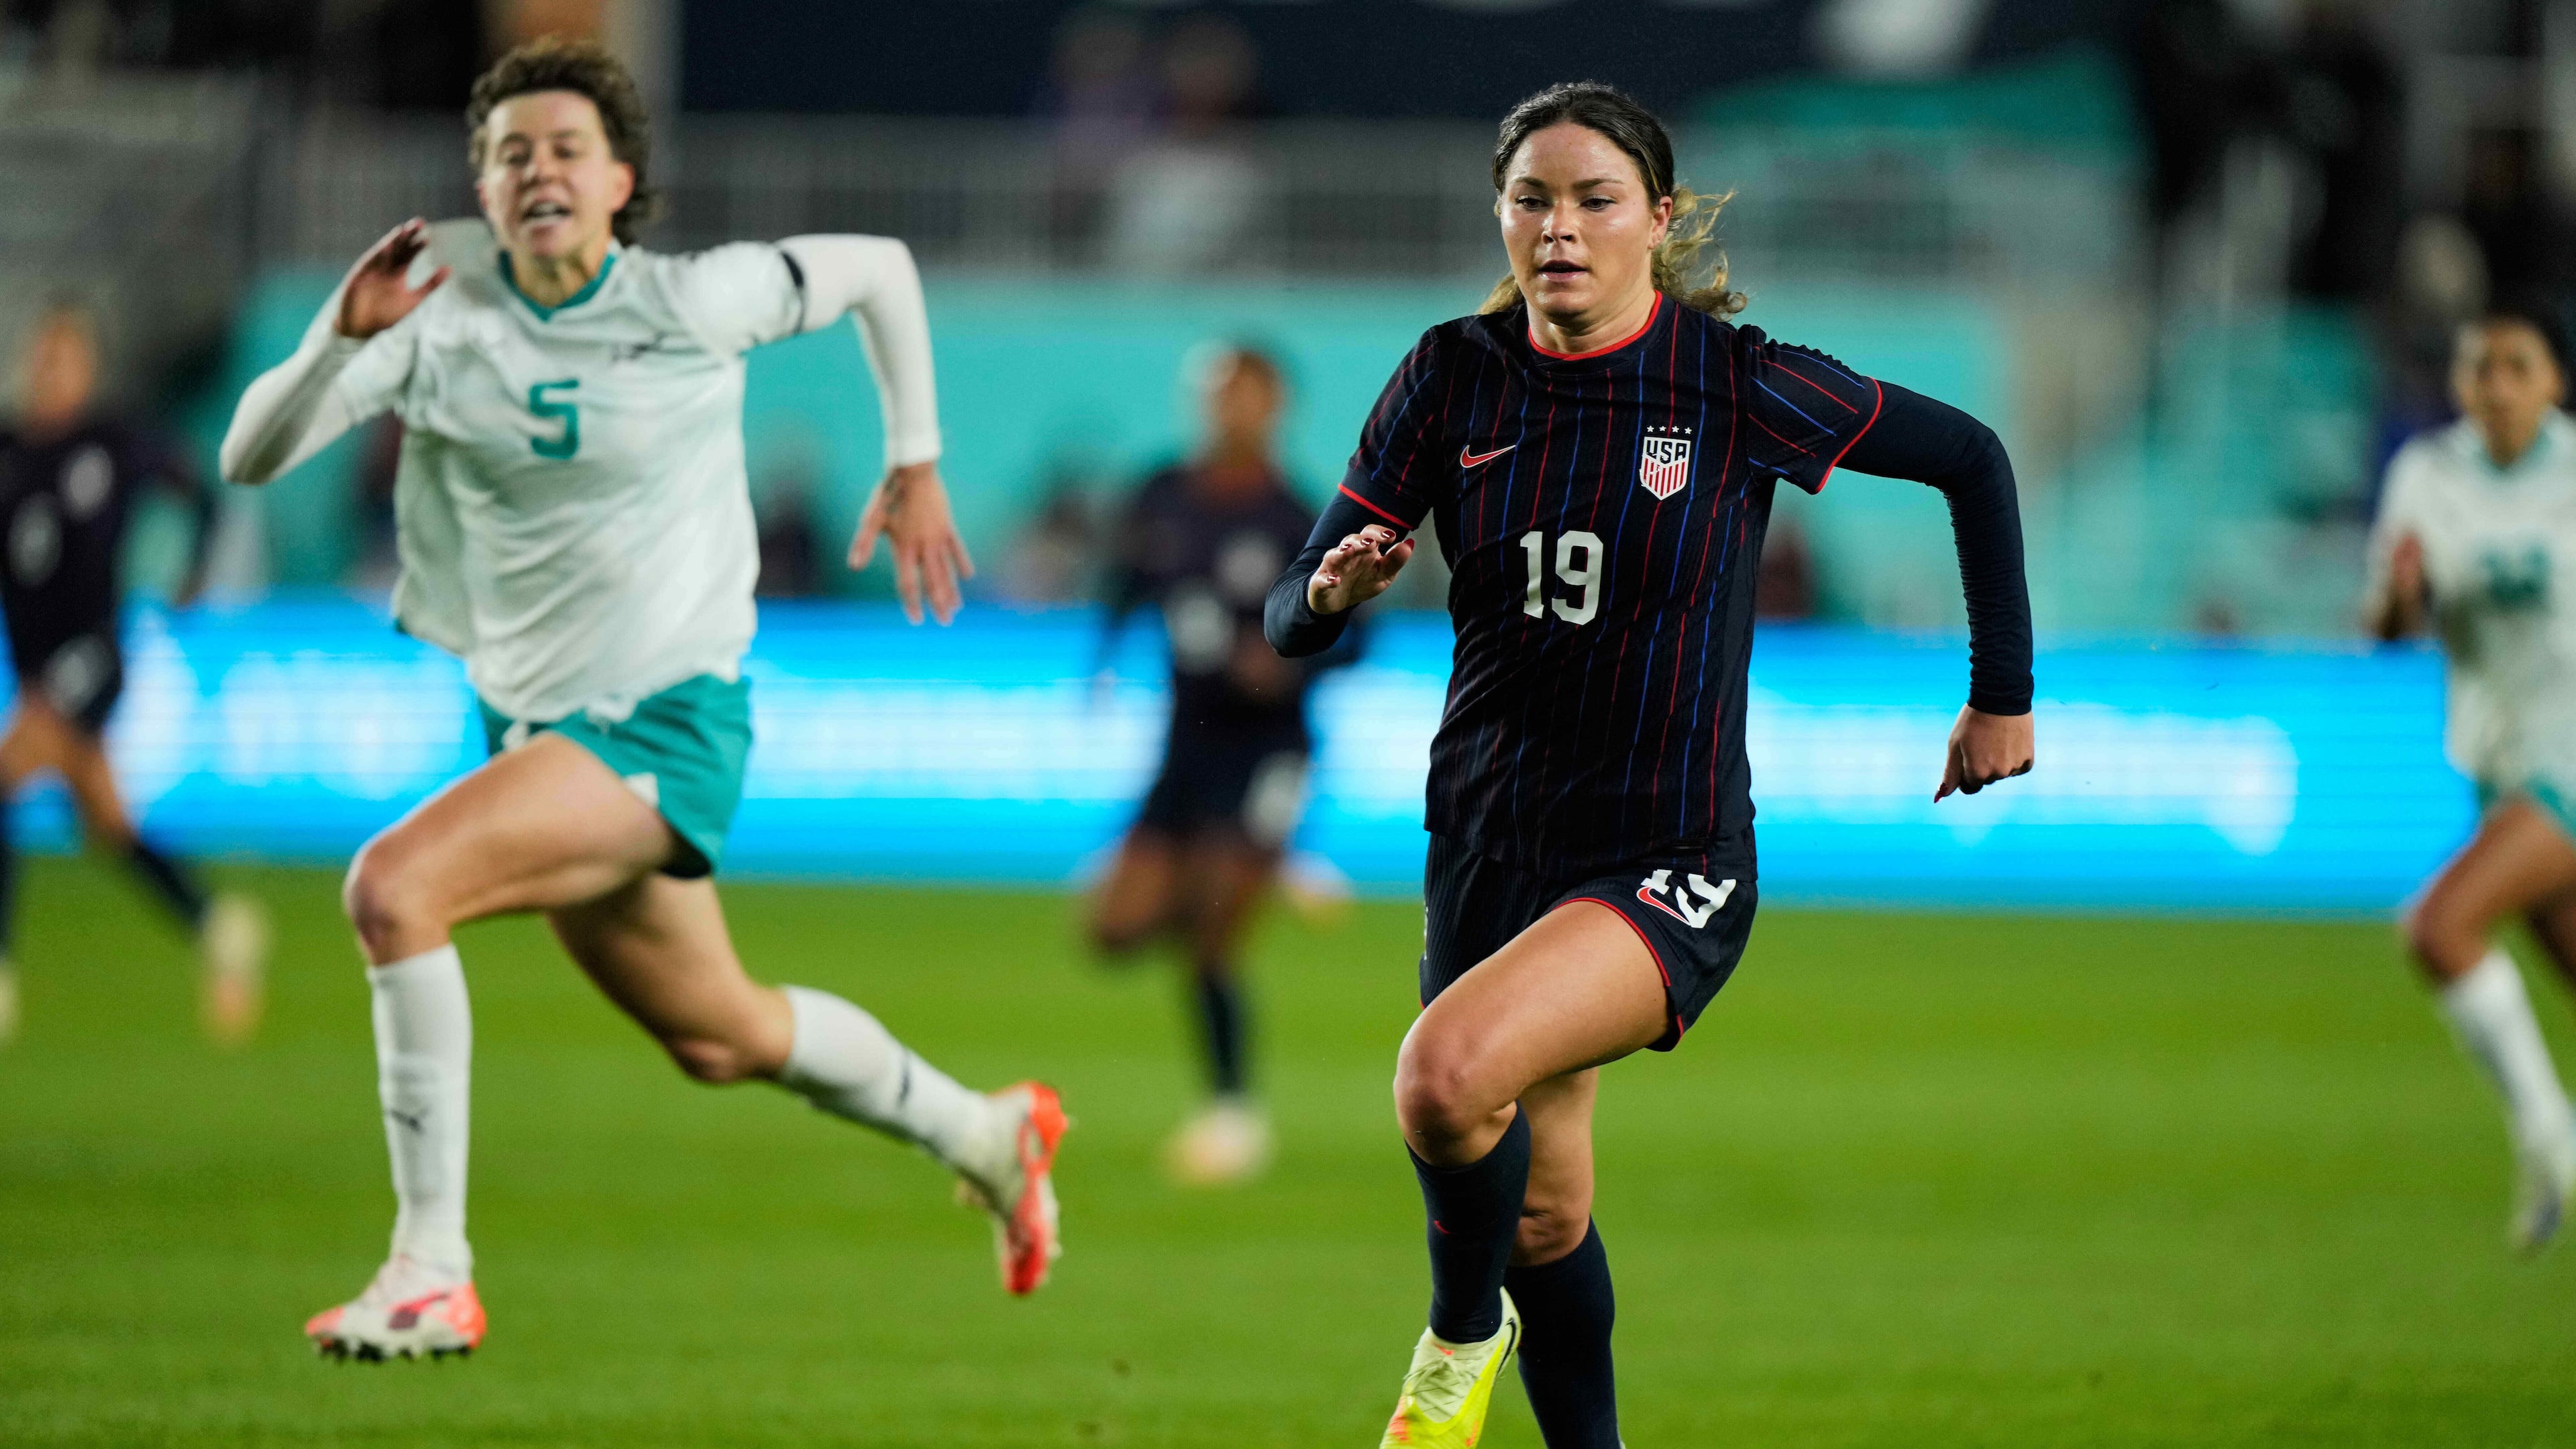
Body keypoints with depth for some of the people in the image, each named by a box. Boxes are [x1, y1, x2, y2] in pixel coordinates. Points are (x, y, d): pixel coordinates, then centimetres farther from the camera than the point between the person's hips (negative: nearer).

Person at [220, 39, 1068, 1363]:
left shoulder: (689, 303, -11)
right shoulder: (444, 314, -4)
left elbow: (877, 268, 6)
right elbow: (250, 458, -10)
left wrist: (915, 469, 9)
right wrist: (345, 335, -27)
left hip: (666, 721, -6)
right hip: (532, 724, 6)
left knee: (393, 885, -27)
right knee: (719, 1040, 21)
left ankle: (432, 1274, -22)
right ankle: (983, 1134, 47)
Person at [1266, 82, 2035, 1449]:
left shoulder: (1734, 383, -12)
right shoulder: (1455, 375, -3)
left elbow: (1969, 457, 1)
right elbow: (1288, 617, -2)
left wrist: (2002, 694, 6)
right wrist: (1334, 588, -26)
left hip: (1668, 867, -5)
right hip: (1487, 849, 5)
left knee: (1446, 1075, -30)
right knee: (1543, 1218, 16)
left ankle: (1466, 1334, -1)